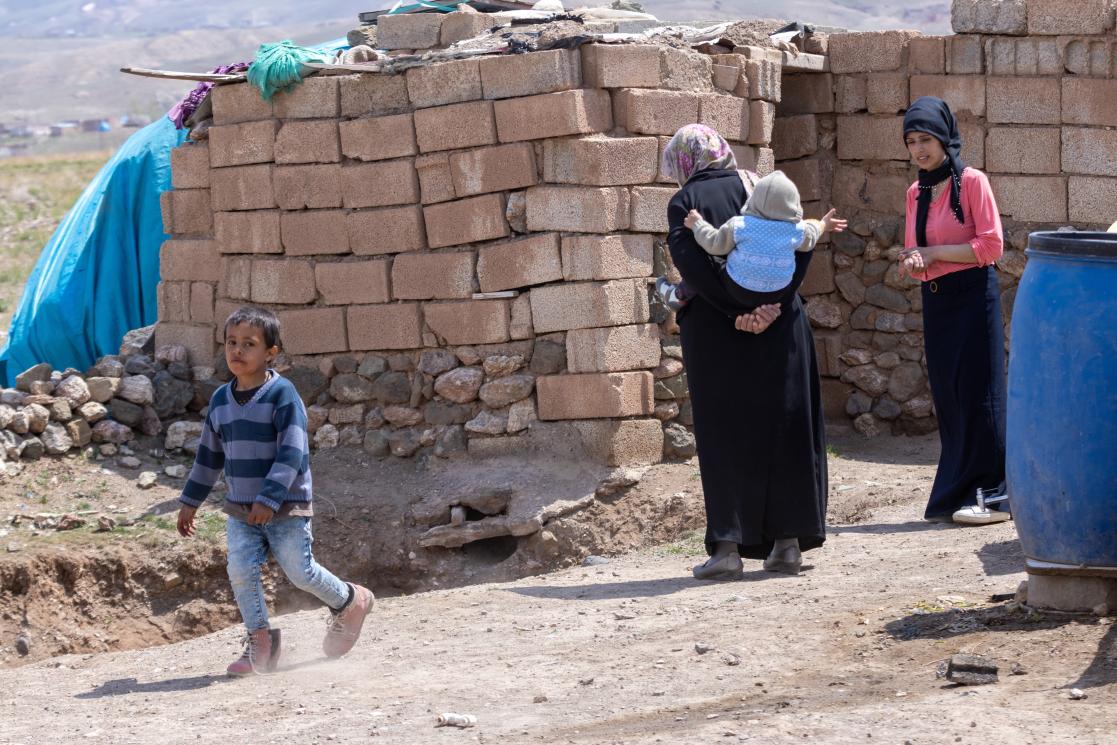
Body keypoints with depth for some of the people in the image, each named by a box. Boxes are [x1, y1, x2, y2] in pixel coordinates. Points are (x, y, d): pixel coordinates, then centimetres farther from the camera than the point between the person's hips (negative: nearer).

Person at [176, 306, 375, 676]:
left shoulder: (282, 395, -13)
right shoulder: (221, 400, 7)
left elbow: (291, 453, -19)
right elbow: (208, 455, 18)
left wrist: (269, 498, -26)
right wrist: (190, 502, 18)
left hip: (287, 506, -5)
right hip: (240, 507, 5)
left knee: (299, 570, -2)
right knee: (241, 571, -8)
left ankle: (350, 602, 26)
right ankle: (260, 642, 3)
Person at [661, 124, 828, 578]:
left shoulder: (685, 203, -3)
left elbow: (689, 262, -17)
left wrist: (736, 309, -18)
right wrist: (774, 302, -10)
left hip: (717, 334, -3)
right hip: (781, 328, 3)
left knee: (724, 437, 2)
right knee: (785, 428, 9)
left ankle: (728, 545, -1)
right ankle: (788, 541, 9)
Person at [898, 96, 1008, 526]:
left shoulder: (972, 182, -7)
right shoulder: (916, 194, 12)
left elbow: (992, 246, -12)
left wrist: (935, 253, -13)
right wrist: (911, 263, -6)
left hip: (972, 296, -6)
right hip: (935, 301, 6)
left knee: (975, 393, -7)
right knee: (947, 395, 7)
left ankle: (987, 494, -4)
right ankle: (956, 494, 11)